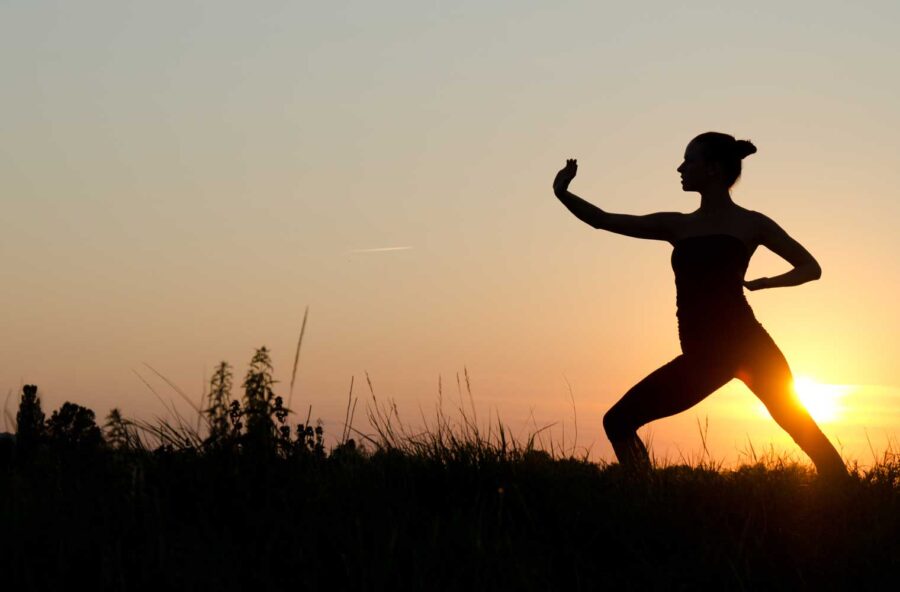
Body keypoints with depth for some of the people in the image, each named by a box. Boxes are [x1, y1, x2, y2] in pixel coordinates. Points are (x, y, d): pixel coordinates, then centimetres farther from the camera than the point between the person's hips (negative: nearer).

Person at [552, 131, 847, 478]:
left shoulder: (750, 224, 7)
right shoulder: (677, 226, 17)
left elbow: (811, 267, 10)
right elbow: (603, 221, 16)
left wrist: (765, 283, -5)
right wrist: (563, 194, 4)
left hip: (745, 343, -4)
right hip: (701, 357, 5)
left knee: (798, 423, -17)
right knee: (618, 420, -1)